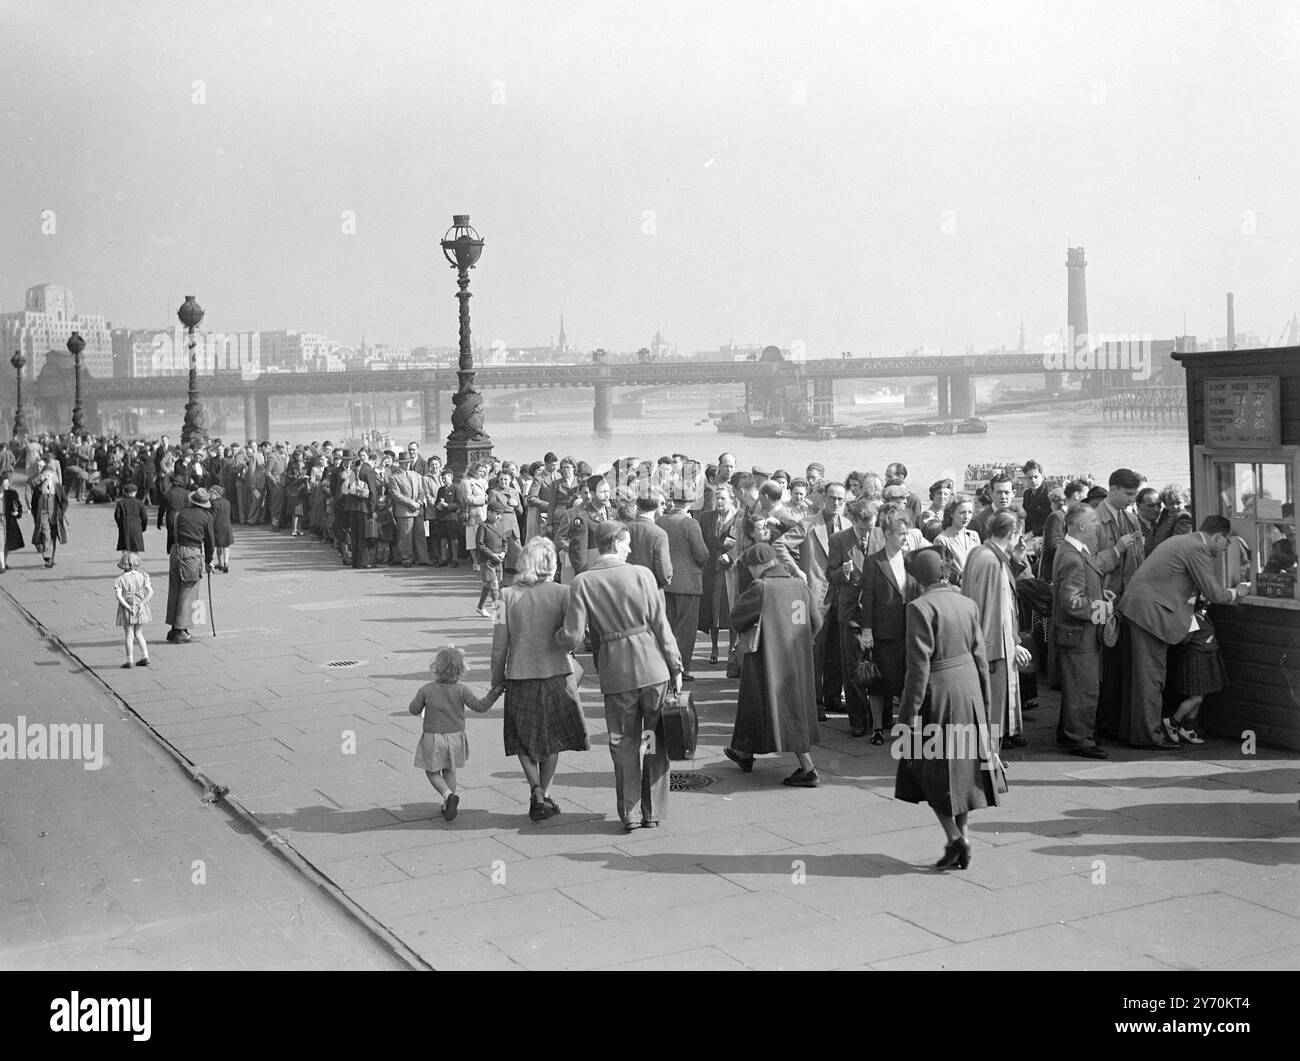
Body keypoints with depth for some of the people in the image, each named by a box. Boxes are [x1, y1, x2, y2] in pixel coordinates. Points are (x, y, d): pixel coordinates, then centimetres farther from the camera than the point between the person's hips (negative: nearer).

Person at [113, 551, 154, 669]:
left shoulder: (120, 579, -8)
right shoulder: (142, 576, -2)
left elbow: (118, 595, -18)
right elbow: (150, 592, -9)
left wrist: (128, 607, -16)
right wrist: (142, 603, -11)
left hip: (127, 611, -3)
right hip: (141, 610, 3)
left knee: (129, 635, 4)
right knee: (138, 634, 16)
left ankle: (130, 661, 4)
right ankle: (145, 657, 13)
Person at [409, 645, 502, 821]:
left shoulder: (426, 690, -13)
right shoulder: (461, 690, -13)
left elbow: (414, 710, -2)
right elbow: (479, 706, -14)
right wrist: (494, 693, -10)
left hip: (433, 738, -2)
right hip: (455, 737, 2)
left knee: (432, 772, 13)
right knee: (450, 771, 20)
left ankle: (448, 795, -11)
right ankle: (449, 806, 23)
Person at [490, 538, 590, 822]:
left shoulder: (509, 594, -6)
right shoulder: (561, 593, -7)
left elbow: (500, 642, -4)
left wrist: (497, 679, 6)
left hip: (519, 676, 0)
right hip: (556, 673, 0)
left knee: (522, 739, 15)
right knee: (552, 739, 18)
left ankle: (536, 791, -1)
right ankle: (544, 795, 20)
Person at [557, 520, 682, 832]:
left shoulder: (583, 582, -4)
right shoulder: (641, 574, -3)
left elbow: (572, 637, -10)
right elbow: (661, 625, -2)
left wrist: (556, 637, 12)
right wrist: (675, 666, 4)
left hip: (615, 671, 0)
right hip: (653, 666, 0)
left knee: (625, 746, 13)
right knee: (654, 742, 14)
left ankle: (630, 814, 17)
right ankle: (653, 812, 20)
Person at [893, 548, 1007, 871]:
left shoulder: (920, 608, -15)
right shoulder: (968, 604, 3)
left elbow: (919, 665, -17)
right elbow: (980, 657, 7)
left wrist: (912, 712, -12)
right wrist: (983, 705, 16)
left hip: (937, 692, -6)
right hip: (968, 688, 6)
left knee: (932, 769, 8)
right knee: (960, 765, 17)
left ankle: (954, 837, -2)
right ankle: (962, 835, 20)